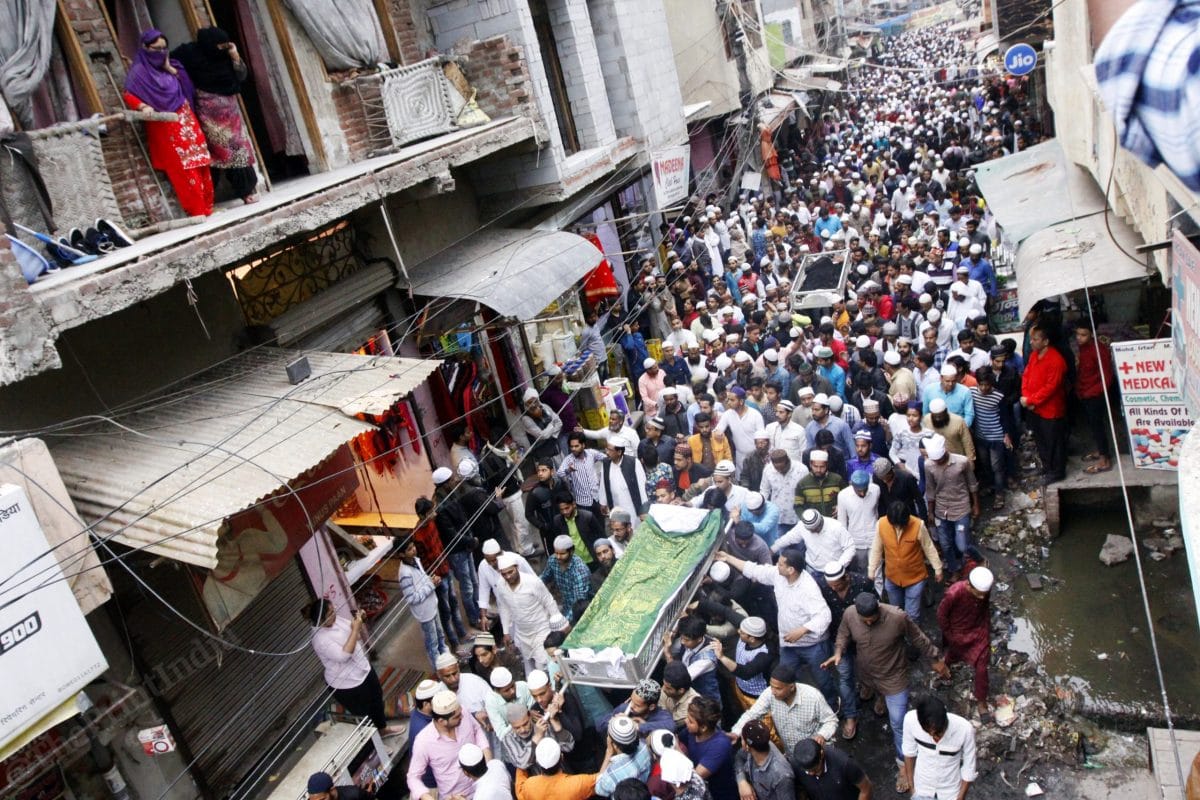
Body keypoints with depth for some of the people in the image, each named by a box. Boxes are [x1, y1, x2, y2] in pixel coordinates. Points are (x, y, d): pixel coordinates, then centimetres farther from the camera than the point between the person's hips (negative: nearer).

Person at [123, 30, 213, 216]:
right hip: (166, 126, -6)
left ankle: (206, 206, 10)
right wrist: (143, 106, -30)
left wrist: (170, 68, 3)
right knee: (183, 169, -9)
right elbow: (129, 95, -13)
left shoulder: (170, 66, 17)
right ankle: (197, 210, -7)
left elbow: (187, 86, 12)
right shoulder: (139, 71, -3)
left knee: (200, 163, 3)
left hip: (186, 120, 6)